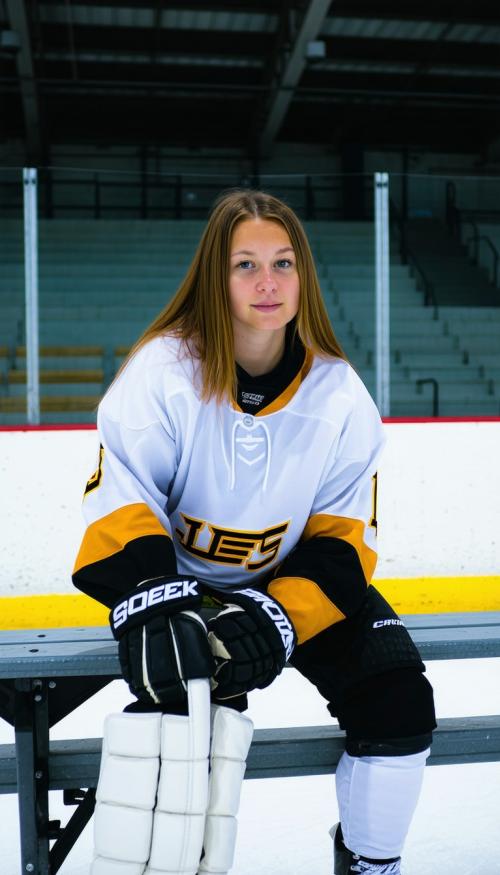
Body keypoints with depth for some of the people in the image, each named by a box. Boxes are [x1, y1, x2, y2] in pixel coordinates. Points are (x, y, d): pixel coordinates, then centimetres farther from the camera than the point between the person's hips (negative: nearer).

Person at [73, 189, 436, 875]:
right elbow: (118, 504, -21)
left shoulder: (340, 393, -12)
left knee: (398, 700, -11)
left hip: (297, 581, 3)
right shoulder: (163, 370, -19)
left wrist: (278, 615, -25)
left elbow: (344, 537, -9)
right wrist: (152, 601, -38)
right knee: (184, 686, -29)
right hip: (182, 579, -2)